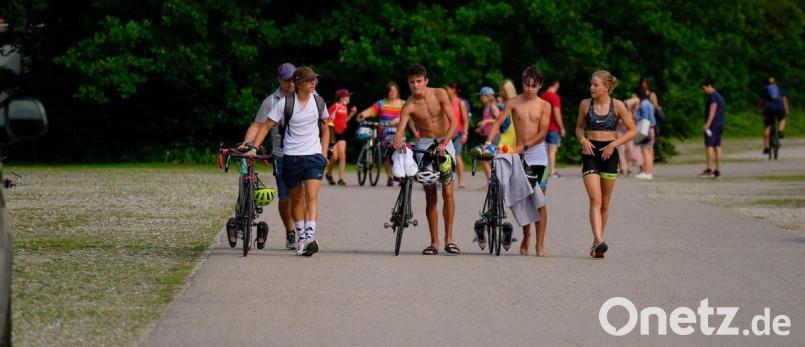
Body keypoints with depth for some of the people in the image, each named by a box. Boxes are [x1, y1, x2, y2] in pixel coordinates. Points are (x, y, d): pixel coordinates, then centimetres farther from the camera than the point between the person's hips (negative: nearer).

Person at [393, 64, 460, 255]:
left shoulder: (440, 94, -10)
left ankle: (448, 239, -2)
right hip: (424, 145, 0)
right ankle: (434, 242, 5)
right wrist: (397, 140, -47)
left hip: (445, 144, 0)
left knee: (447, 192, -9)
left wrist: (444, 142, -29)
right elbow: (400, 130, -23)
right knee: (430, 196, 0)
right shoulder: (409, 106, -11)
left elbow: (453, 122, -14)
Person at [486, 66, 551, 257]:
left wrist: (524, 146, -17)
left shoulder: (544, 106, 2)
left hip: (538, 155, -1)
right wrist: (488, 142, -21)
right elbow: (498, 123, -5)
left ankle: (540, 244, -4)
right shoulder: (513, 103, 4)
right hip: (519, 155, 1)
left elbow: (542, 133, -6)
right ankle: (526, 236, 26)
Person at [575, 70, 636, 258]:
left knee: (605, 202, 8)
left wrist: (613, 144, -9)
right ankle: (599, 241, -26)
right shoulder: (585, 104, 2)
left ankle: (597, 241, 21)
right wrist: (583, 140, -6)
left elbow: (632, 130, 2)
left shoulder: (617, 105, -2)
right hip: (590, 153, -1)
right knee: (595, 199, -15)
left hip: (609, 154, 1)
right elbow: (579, 127, 16)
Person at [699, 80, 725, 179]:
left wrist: (708, 124, -25)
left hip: (713, 125, -10)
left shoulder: (713, 96, -10)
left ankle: (709, 169, -18)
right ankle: (717, 171, 4)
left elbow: (713, 110, -19)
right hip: (720, 124, 10)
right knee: (717, 147, 6)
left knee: (709, 146, -12)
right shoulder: (719, 96, 21)